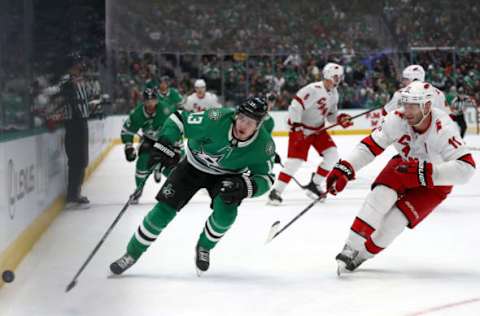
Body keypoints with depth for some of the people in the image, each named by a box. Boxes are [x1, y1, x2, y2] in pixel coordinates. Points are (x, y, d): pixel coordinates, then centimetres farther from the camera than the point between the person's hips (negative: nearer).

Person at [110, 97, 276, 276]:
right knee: (164, 210, -8)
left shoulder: (264, 145, -29)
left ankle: (204, 248, 8)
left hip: (226, 176, 1)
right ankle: (132, 254, 10)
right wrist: (164, 144, -35)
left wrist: (246, 187, -39)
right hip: (194, 166, -1)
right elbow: (178, 120, -22)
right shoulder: (216, 120, -34)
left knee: (226, 213, -25)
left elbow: (266, 177, -19)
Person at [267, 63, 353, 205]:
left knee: (332, 154, -4)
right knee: (295, 160, -15)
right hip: (301, 129, -8)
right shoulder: (313, 90, -25)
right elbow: (295, 106, -28)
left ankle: (314, 185, 8)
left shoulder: (334, 93, 4)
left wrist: (340, 119, -6)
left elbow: (330, 114, 15)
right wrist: (296, 127, -31)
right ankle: (276, 191, -8)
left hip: (318, 129, 8)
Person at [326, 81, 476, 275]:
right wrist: (344, 169, -27)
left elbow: (465, 169, -42)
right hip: (405, 165, 3)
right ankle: (351, 249, -16)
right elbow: (370, 145, -16)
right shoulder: (397, 120, -24)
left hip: (435, 181, -3)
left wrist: (423, 172, -47)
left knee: (396, 218, -16)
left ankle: (363, 254, 4)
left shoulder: (443, 130, -36)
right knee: (380, 197, -23)